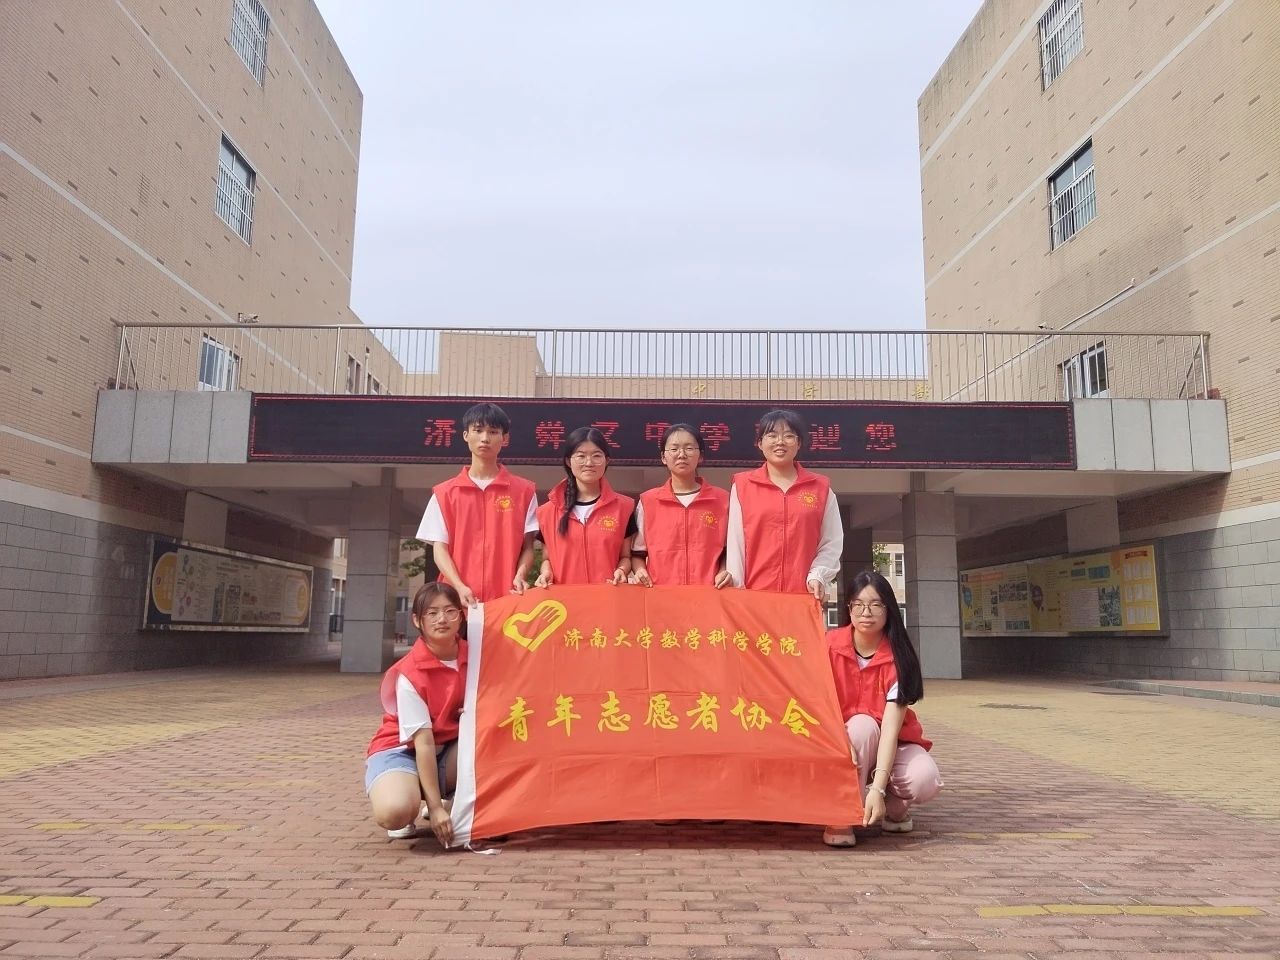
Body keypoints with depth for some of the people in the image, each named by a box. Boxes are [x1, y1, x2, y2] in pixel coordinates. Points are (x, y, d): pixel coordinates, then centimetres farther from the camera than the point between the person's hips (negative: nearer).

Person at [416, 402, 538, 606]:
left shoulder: (523, 491, 8)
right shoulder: (445, 492, 9)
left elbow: (527, 546, 6)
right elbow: (439, 547, 4)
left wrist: (520, 576, -14)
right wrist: (459, 587, -12)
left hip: (506, 598, 0)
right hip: (459, 598, 1)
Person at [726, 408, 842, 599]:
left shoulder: (821, 488, 10)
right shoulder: (742, 485, 8)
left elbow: (831, 543, 8)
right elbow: (735, 541, 4)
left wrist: (817, 576, -6)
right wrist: (735, 585, -4)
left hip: (804, 596, 1)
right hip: (755, 594, 0)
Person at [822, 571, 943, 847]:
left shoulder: (898, 657, -18)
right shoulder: (830, 644, -14)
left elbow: (891, 725, -26)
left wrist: (878, 788, -37)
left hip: (892, 742, 0)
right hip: (844, 738, 0)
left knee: (925, 780, -30)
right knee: (863, 724, -34)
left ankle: (894, 806, 5)